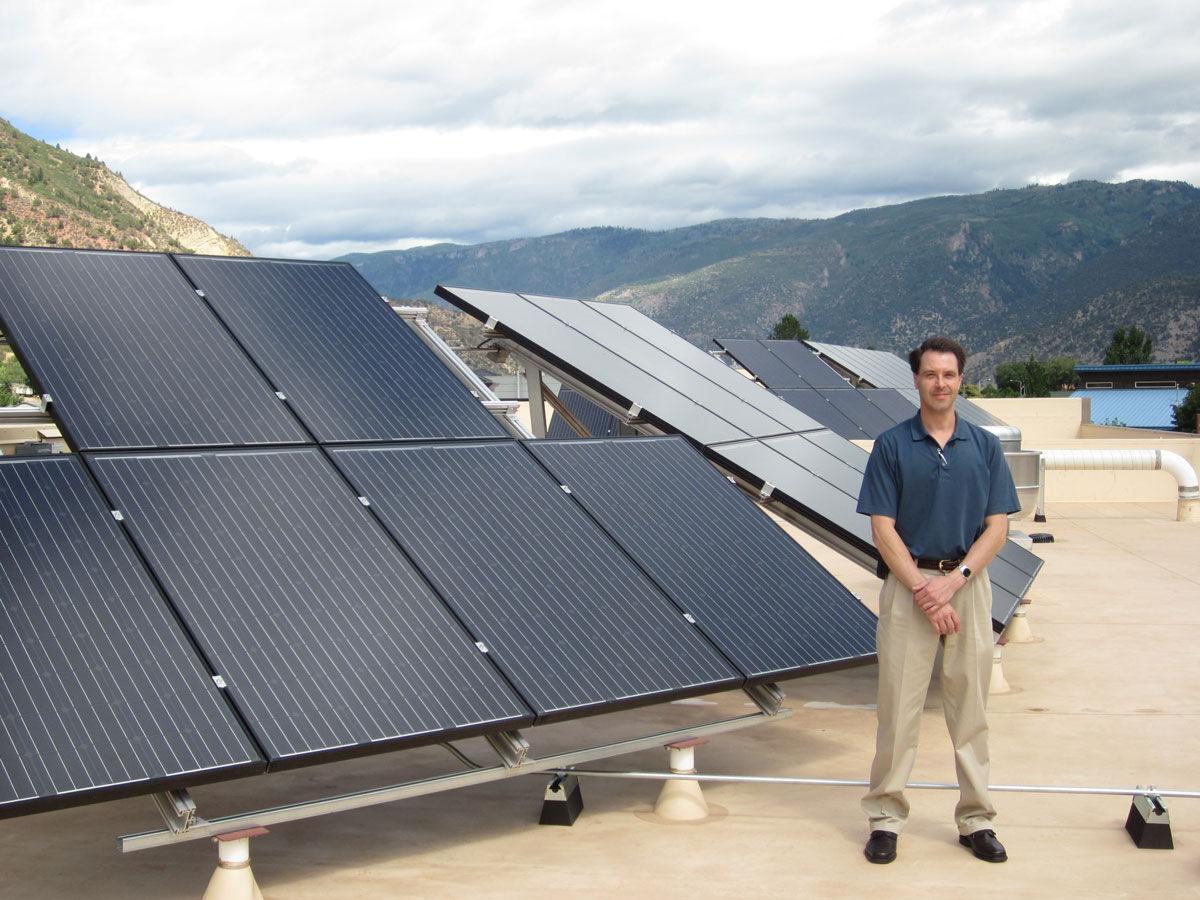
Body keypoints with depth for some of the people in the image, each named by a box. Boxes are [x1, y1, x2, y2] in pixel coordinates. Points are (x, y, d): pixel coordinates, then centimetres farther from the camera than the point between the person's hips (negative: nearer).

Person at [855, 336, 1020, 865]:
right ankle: (886, 817, 9)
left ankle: (976, 820, 16)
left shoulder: (985, 446, 6)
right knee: (899, 706, 0)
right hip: (908, 584, -2)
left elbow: (997, 528, 2)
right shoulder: (892, 446, 0)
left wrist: (953, 580, -12)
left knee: (970, 707, 7)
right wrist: (923, 591, -13)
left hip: (968, 583, 2)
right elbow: (883, 529, -4)